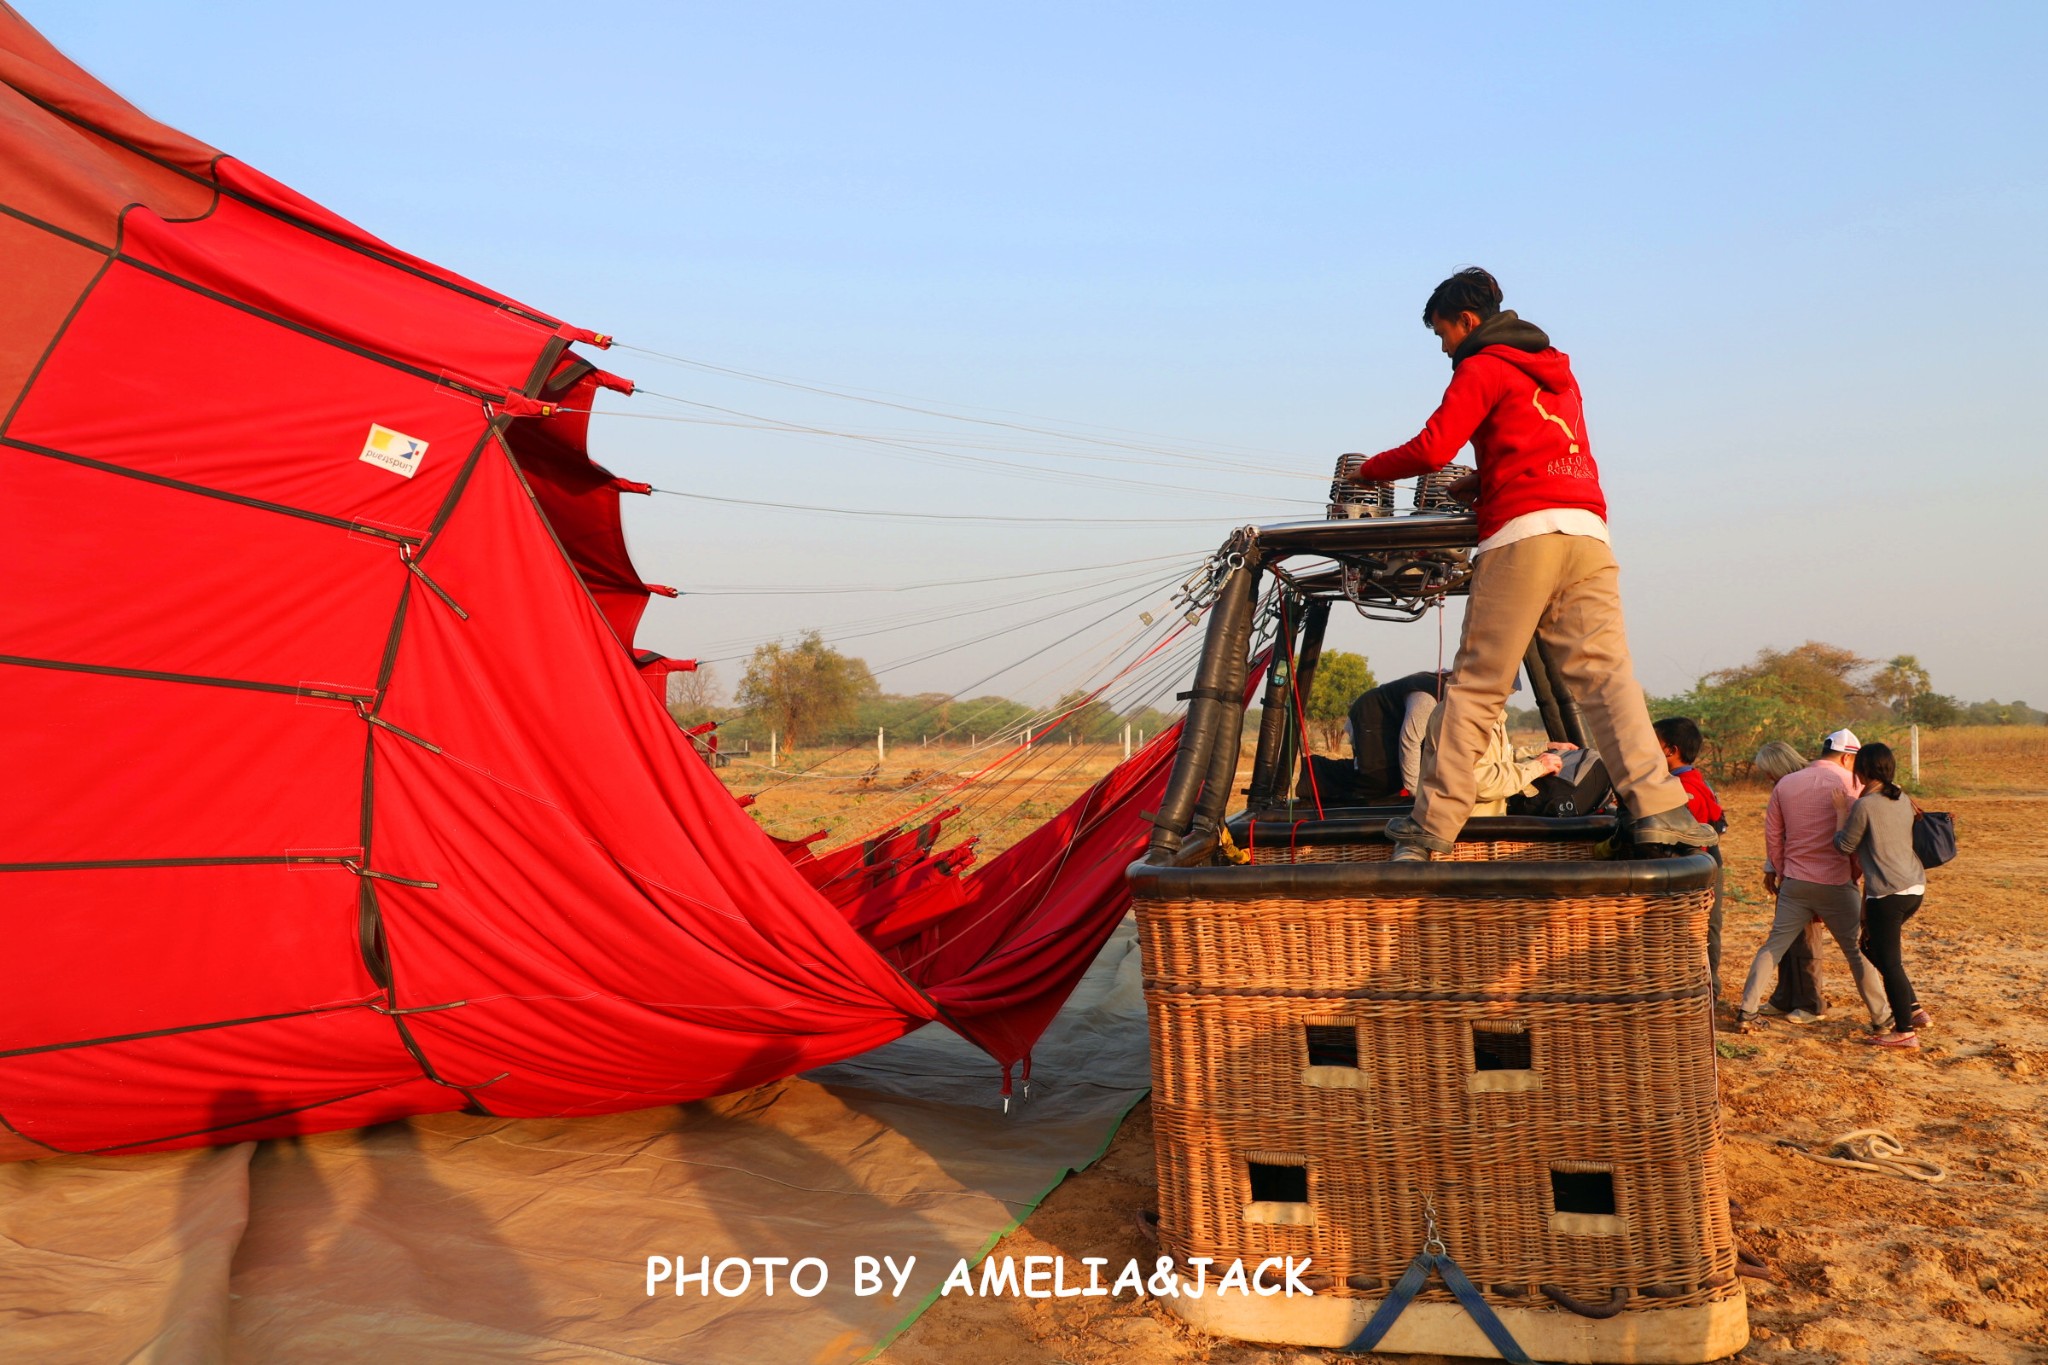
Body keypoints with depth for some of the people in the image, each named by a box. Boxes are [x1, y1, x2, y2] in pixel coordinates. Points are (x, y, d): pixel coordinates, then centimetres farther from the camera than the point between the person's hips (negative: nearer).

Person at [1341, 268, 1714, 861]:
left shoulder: (1482, 368, 5)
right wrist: (1475, 485, 28)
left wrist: (1368, 470, 10)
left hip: (1522, 533, -6)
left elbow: (1431, 449, -6)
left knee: (1475, 686, -5)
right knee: (1605, 673, -3)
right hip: (1587, 530, 6)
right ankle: (1659, 808, -17)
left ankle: (1432, 825, -3)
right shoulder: (1557, 369, 29)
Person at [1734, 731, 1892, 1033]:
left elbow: (1772, 833, 12)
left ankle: (1746, 1012, 3)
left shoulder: (1785, 784, 8)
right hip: (1836, 883, -3)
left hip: (1794, 883, 4)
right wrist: (1856, 872, 9)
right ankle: (1881, 1016, 18)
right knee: (1858, 950, 8)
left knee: (1773, 947, 7)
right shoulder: (1850, 783, -5)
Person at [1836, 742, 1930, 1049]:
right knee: (1874, 946, 23)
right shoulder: (1903, 800, 7)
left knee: (1888, 960, 2)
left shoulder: (1864, 805, -15)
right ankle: (1914, 1009, 24)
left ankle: (1905, 1030, 8)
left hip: (1887, 893, -8)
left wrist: (1839, 830, 12)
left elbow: (1845, 845, -6)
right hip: (1915, 887, 8)